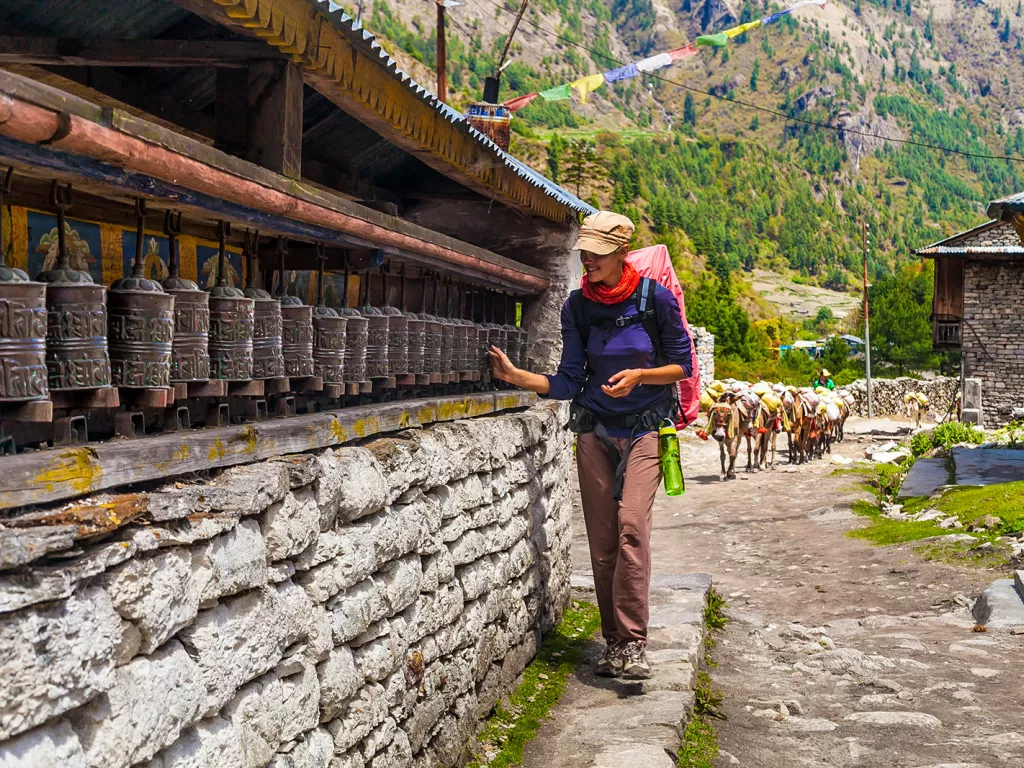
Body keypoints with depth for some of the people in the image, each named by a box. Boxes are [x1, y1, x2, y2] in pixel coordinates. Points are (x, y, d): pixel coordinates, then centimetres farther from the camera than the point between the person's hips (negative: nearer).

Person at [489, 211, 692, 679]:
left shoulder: (655, 297, -7)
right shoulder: (578, 307, 2)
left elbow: (682, 364, 0)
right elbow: (568, 382, 3)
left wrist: (638, 375, -17)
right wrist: (516, 376, -11)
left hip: (645, 429, -3)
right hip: (595, 430, 3)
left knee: (631, 524, -21)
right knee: (601, 539, 1)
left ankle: (632, 642, -20)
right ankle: (613, 641, 12)